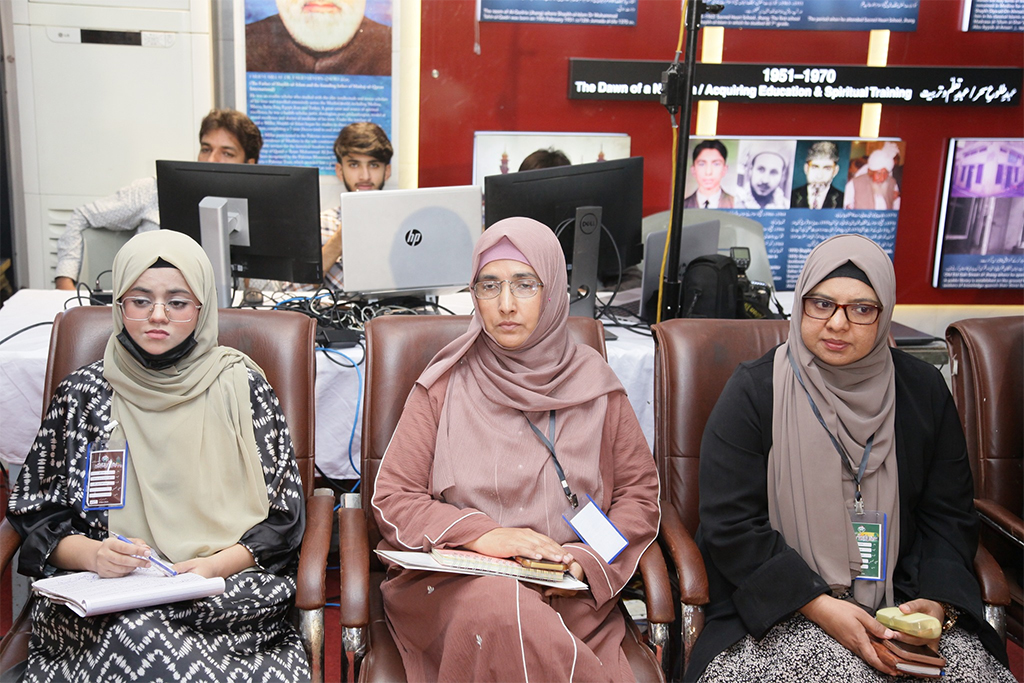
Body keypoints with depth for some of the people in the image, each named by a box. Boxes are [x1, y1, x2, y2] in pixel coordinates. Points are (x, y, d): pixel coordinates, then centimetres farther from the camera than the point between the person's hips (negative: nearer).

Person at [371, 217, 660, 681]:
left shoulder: (592, 382, 9)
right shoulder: (445, 385, 6)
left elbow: (640, 492, 12)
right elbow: (391, 498, 4)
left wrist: (587, 560, -6)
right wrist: (480, 534, -12)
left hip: (570, 594, 1)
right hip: (454, 582, 0)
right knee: (502, 611, -34)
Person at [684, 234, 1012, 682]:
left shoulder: (924, 391, 5)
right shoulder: (755, 391, -7)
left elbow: (949, 515, 9)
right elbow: (730, 524, -10)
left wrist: (937, 603, -8)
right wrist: (819, 606, -18)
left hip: (900, 604, 4)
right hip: (780, 606, -3)